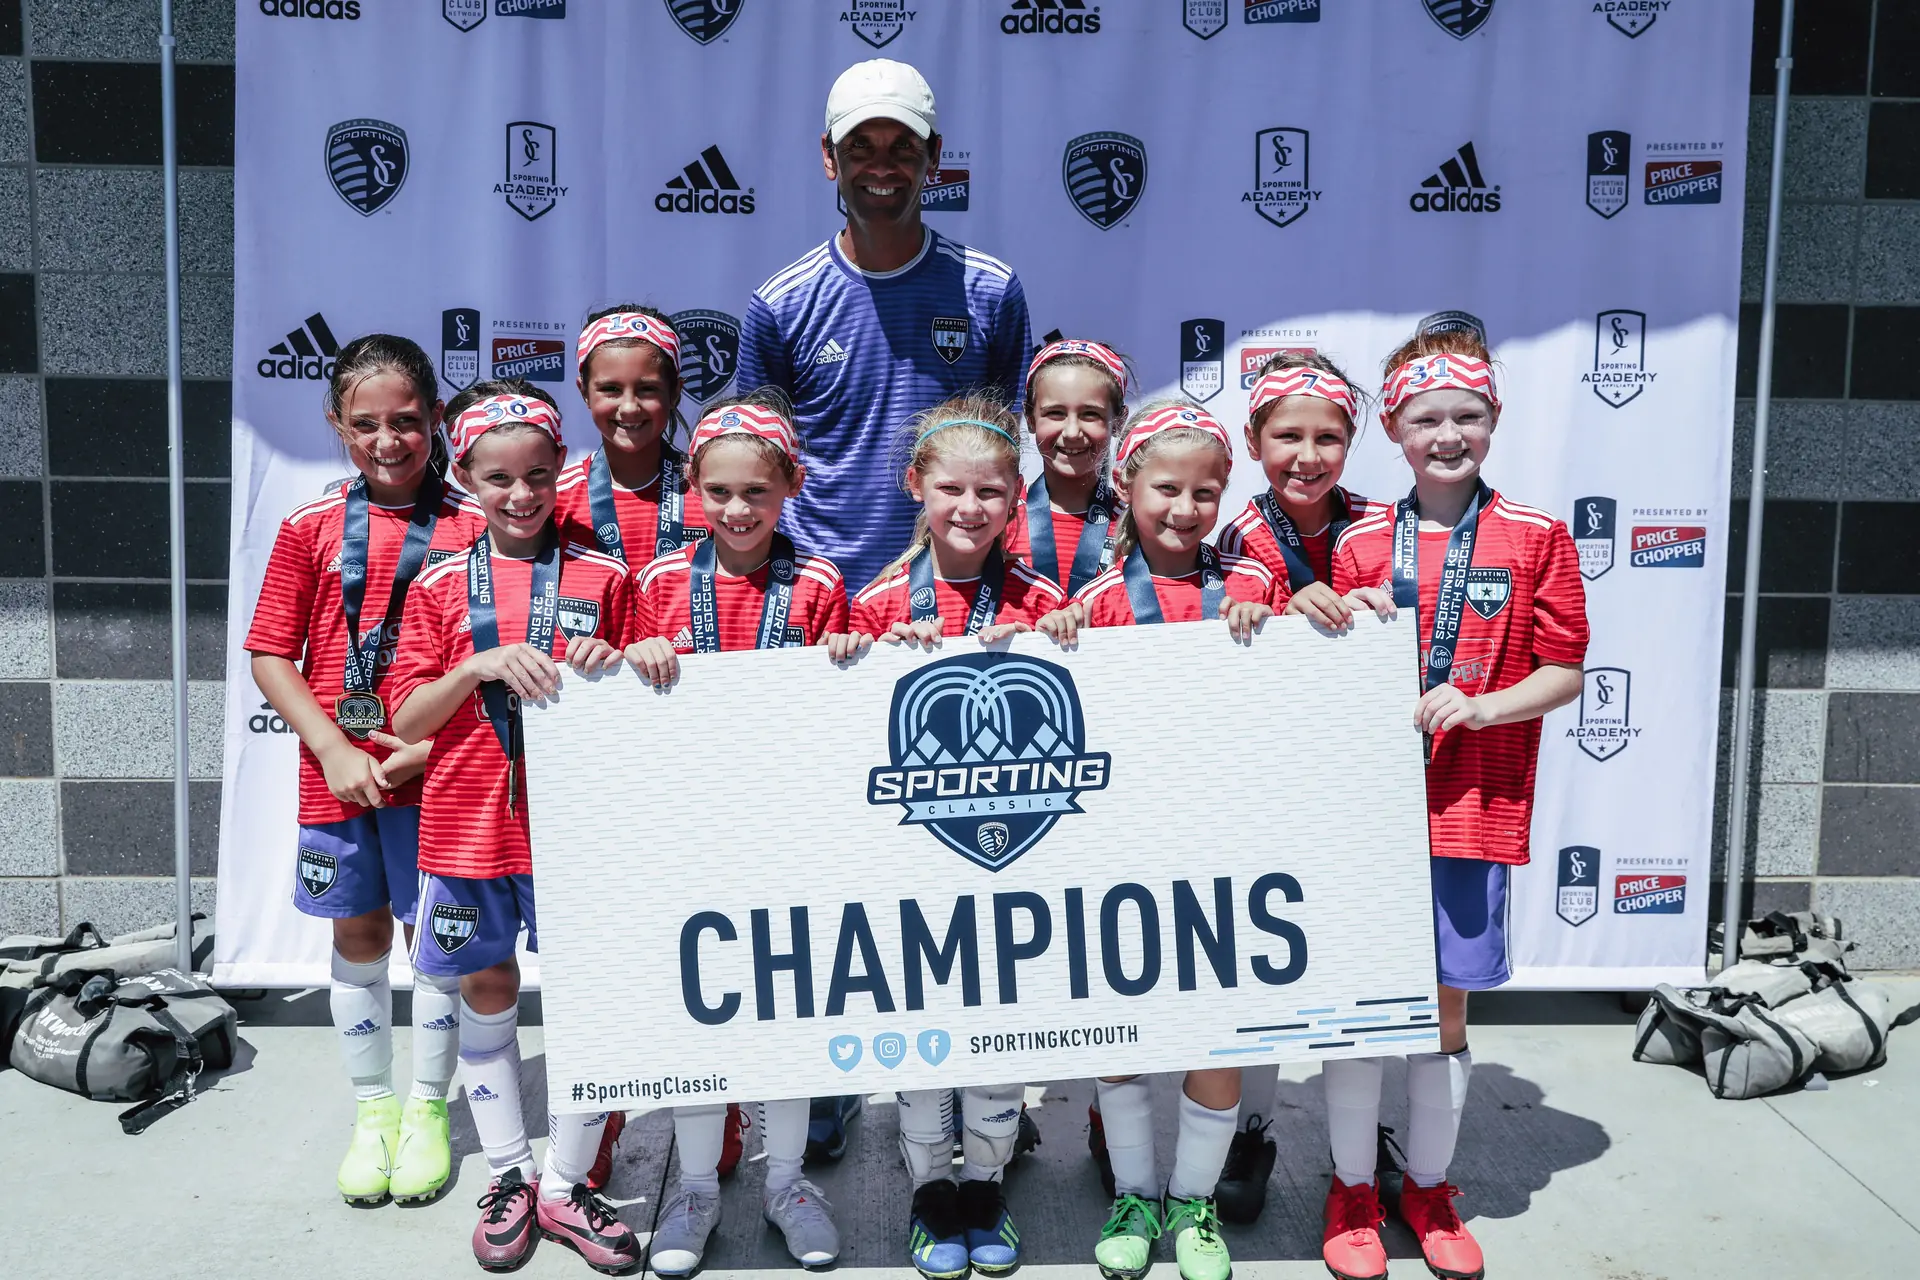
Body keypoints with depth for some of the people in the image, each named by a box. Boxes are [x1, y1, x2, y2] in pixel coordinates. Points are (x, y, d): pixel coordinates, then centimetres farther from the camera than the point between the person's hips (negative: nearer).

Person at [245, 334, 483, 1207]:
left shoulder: (469, 528, -4)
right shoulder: (312, 528, 1)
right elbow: (271, 657, 2)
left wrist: (429, 745, -14)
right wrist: (335, 750, -9)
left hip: (436, 771, -1)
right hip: (339, 770, 2)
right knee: (359, 937, 13)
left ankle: (428, 1107, 26)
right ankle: (371, 1109, 30)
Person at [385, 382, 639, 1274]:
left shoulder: (601, 577, 2)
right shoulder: (443, 584, 3)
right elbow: (407, 721, -1)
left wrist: (611, 672, -14)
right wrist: (481, 667, -16)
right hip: (470, 824, 1)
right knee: (486, 991, 11)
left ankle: (565, 1185, 20)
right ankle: (509, 1177, 28)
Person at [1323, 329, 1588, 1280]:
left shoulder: (1536, 538, 1)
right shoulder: (1359, 546, 3)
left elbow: (1564, 673, 1)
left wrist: (1480, 706, -15)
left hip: (1475, 809, 0)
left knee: (1446, 1006, 10)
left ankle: (1428, 1187, 30)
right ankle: (1352, 1191, 24)